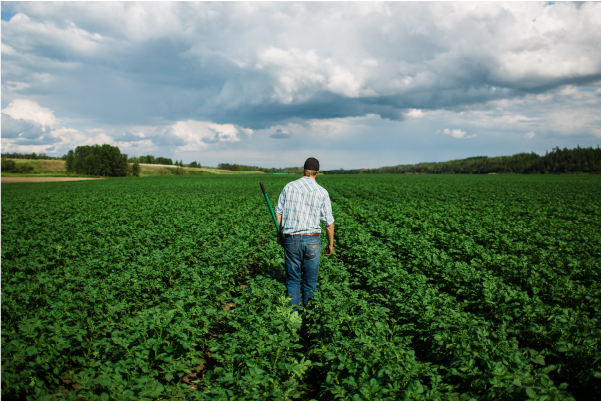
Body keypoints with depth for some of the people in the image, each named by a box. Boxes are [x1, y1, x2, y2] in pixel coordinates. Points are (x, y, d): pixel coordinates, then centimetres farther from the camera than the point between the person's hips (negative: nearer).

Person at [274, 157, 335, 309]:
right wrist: (330, 243, 13)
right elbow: (329, 223, 0)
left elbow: (278, 213, 4)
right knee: (310, 280, 13)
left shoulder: (289, 187, 1)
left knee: (293, 280, 12)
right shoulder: (322, 192, -3)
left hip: (291, 239, 1)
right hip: (312, 240, -1)